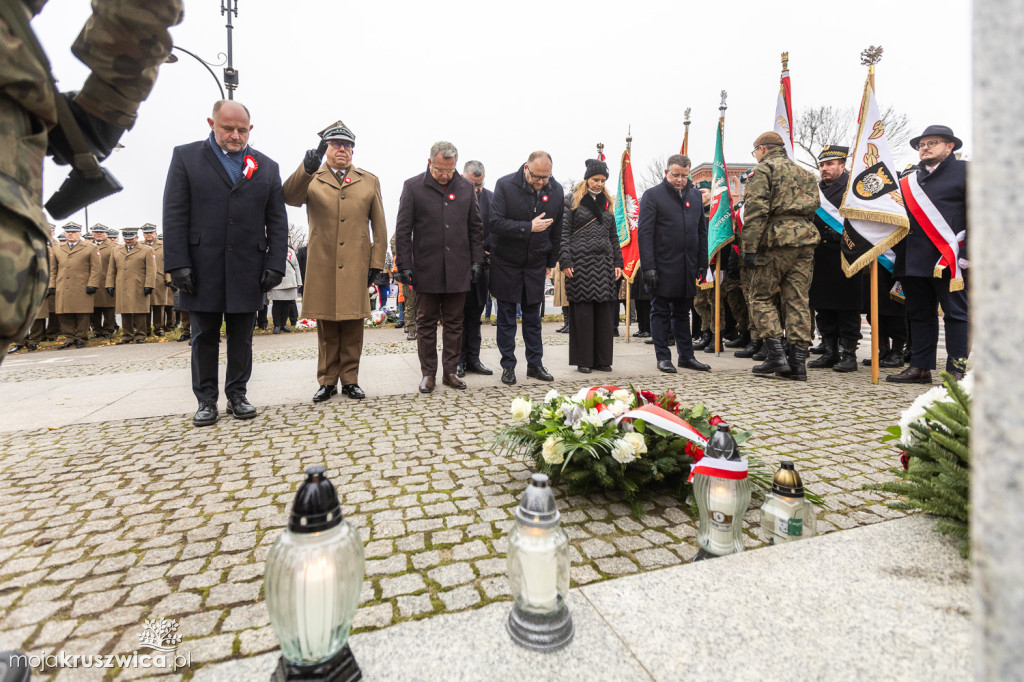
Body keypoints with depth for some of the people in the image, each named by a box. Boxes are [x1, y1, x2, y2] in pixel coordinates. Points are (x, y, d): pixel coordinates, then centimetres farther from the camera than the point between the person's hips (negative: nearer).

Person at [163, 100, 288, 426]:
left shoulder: (267, 167, 11)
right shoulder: (186, 156, 7)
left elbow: (277, 222, 7)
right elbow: (174, 215, 1)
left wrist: (275, 264, -3)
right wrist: (177, 264, -8)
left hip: (247, 271, 1)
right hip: (202, 269, -1)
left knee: (241, 338, 7)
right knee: (204, 338, 6)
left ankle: (237, 395, 19)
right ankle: (206, 400, 17)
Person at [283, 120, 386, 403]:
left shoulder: (369, 181, 13)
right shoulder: (311, 178, 10)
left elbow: (379, 226, 9)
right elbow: (289, 197, -13)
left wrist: (376, 262, 1)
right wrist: (307, 167, -29)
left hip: (356, 267, 1)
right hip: (322, 267, 0)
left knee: (353, 326, 4)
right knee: (326, 327, 6)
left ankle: (350, 379, 15)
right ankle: (327, 381, 17)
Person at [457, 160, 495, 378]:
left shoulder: (490, 197, 7)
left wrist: (485, 250, -5)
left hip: (481, 263, 3)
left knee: (475, 313, 10)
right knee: (459, 313, 2)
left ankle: (473, 358, 18)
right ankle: (459, 360, 12)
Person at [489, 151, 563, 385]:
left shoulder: (556, 190, 0)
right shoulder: (505, 185, -12)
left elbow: (556, 230, 9)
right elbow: (495, 223, -19)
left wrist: (551, 261, 11)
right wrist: (529, 227, -23)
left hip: (536, 263, 3)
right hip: (506, 262, -3)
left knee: (533, 316, 9)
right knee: (506, 316, 3)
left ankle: (535, 364, 19)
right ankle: (508, 366, 13)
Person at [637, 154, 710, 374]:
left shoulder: (695, 195, 14)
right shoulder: (652, 195, -3)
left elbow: (702, 231, 16)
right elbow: (644, 233, -9)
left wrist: (702, 263, 9)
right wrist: (648, 266, -16)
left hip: (687, 268, 5)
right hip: (662, 267, -5)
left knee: (683, 312, 13)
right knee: (661, 313, 3)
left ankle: (686, 356, 21)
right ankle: (663, 357, 11)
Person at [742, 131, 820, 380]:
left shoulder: (763, 169, 2)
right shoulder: (805, 173, 27)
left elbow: (756, 210, -10)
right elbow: (814, 208, 24)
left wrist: (749, 248, -13)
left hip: (777, 240, -7)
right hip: (806, 239, 7)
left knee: (761, 297, 1)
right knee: (798, 301, 4)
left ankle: (776, 355, -6)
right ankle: (798, 361, 4)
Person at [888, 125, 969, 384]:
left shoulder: (964, 171, 3)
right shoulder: (910, 181, 19)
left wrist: (968, 253, -13)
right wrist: (900, 255, 7)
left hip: (949, 261, -5)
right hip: (915, 262, 6)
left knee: (956, 314, 0)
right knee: (919, 314, 9)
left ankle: (956, 370, 4)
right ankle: (920, 367, 15)